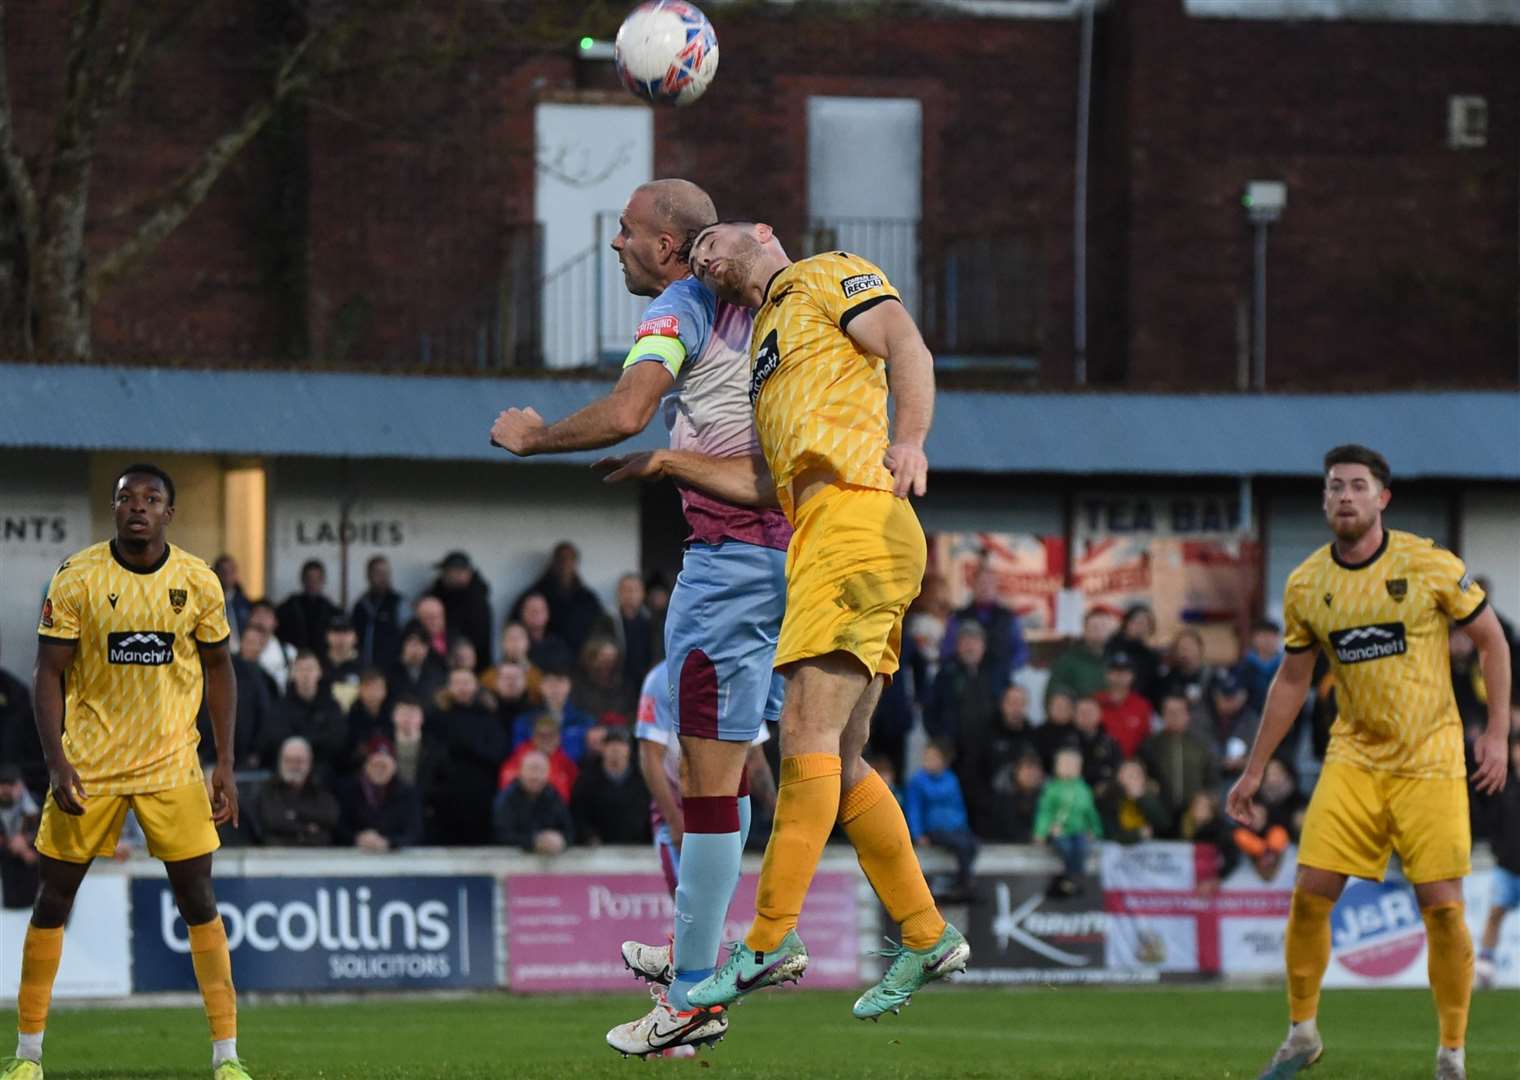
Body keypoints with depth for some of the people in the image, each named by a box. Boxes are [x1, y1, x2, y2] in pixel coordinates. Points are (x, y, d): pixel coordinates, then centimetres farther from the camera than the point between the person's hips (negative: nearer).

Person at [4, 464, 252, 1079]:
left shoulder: (198, 582, -1)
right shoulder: (76, 578, -7)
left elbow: (218, 669, 9)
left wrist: (225, 766, 3)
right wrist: (56, 763, -16)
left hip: (172, 765, 1)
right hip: (88, 766, -1)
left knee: (199, 900, -3)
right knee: (54, 899, 2)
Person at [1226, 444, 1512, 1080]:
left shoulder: (1429, 566, -8)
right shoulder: (1305, 586, 1)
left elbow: (1491, 639, 1)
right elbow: (1292, 680, 12)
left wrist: (1497, 733, -5)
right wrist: (1254, 771, 13)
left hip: (1431, 759, -3)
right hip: (1354, 758, 3)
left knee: (1442, 908, -8)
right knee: (1310, 893, -6)